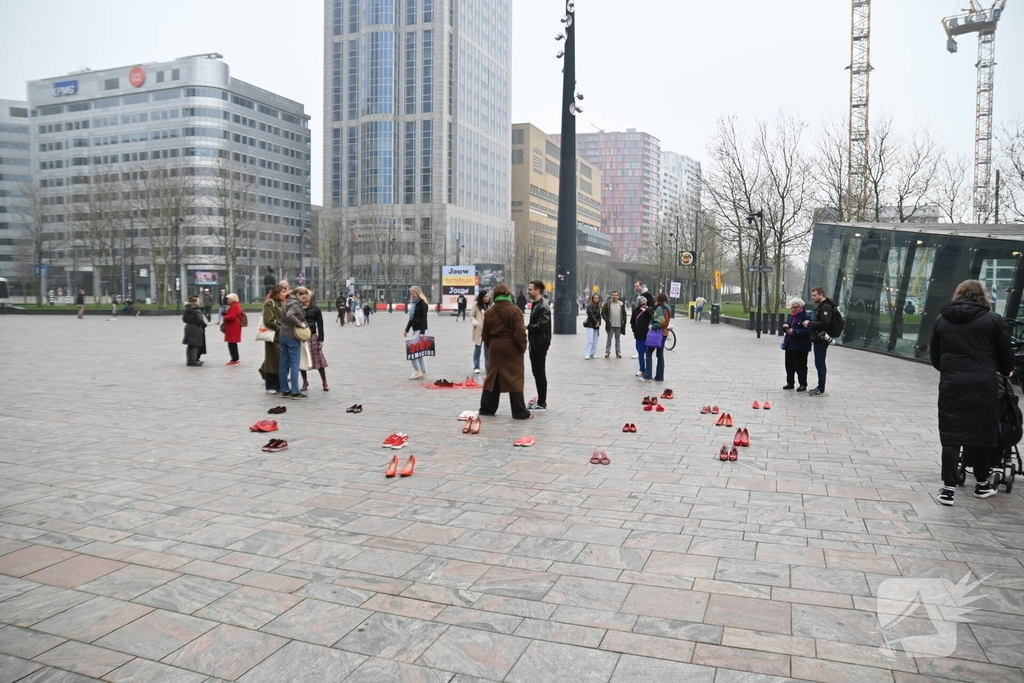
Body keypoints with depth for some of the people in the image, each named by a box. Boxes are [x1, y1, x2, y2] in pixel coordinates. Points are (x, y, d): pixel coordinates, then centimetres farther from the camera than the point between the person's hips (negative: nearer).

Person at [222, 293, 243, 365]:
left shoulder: (234, 307, -16)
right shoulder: (236, 305, 18)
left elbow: (232, 317, -26)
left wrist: (224, 317, -9)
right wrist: (225, 314, 8)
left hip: (233, 328, -11)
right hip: (234, 328, 11)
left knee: (231, 344, -9)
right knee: (233, 344, 16)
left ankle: (234, 360, -9)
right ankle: (235, 359, 22)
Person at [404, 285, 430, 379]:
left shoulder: (422, 304, -12)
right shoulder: (414, 303, 15)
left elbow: (424, 319, -18)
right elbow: (412, 318, 20)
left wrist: (422, 333, -24)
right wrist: (406, 330, 18)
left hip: (421, 331, -9)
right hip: (415, 330, 9)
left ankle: (417, 371, -5)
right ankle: (423, 372, 13)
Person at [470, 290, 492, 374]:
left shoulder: (490, 305, 2)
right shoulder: (476, 305, -3)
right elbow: (471, 315, 1)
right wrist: (475, 323, -13)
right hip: (479, 330, -2)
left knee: (488, 349, 8)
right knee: (477, 349, 8)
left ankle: (488, 366, 17)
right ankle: (476, 367, 15)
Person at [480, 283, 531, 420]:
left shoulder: (489, 312, 6)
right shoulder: (514, 311, -12)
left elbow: (485, 334, 8)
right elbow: (520, 333, -15)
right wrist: (523, 347, -3)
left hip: (495, 348, 5)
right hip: (511, 349, -5)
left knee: (492, 378, 14)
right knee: (515, 380, -2)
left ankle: (487, 408, 20)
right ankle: (519, 412, 1)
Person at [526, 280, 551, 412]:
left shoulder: (543, 307, -16)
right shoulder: (535, 304, 14)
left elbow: (541, 326, -24)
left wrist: (526, 327, -13)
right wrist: (529, 332, 2)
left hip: (540, 345, -9)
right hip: (534, 344, 9)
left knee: (540, 373, -3)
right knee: (536, 372, 14)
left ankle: (542, 403, 4)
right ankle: (540, 400, 23)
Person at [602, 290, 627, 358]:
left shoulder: (621, 304, 8)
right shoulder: (607, 303, 0)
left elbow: (624, 314, 12)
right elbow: (603, 313, 0)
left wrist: (623, 322, 3)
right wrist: (607, 320, -8)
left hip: (619, 325, 2)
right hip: (610, 325, -2)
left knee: (618, 339, 9)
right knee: (609, 339, 2)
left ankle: (618, 352, 15)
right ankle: (607, 352, 8)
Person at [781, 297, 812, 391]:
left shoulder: (806, 316, -11)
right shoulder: (791, 316, 14)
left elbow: (807, 331, -20)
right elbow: (785, 329, 20)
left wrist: (794, 332, -26)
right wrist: (785, 327, -3)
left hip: (800, 347, -8)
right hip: (790, 345, 8)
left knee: (800, 366, 0)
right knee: (789, 366, 12)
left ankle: (803, 384, 10)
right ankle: (790, 383, 22)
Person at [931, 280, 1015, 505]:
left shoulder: (942, 319, 10)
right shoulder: (993, 319, 3)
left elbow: (935, 358, 13)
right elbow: (1006, 356, 7)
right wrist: (1005, 372, 27)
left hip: (951, 385, 1)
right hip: (984, 385, -1)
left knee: (951, 436, 3)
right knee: (983, 432, 13)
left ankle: (948, 488, -2)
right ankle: (982, 484, 26)